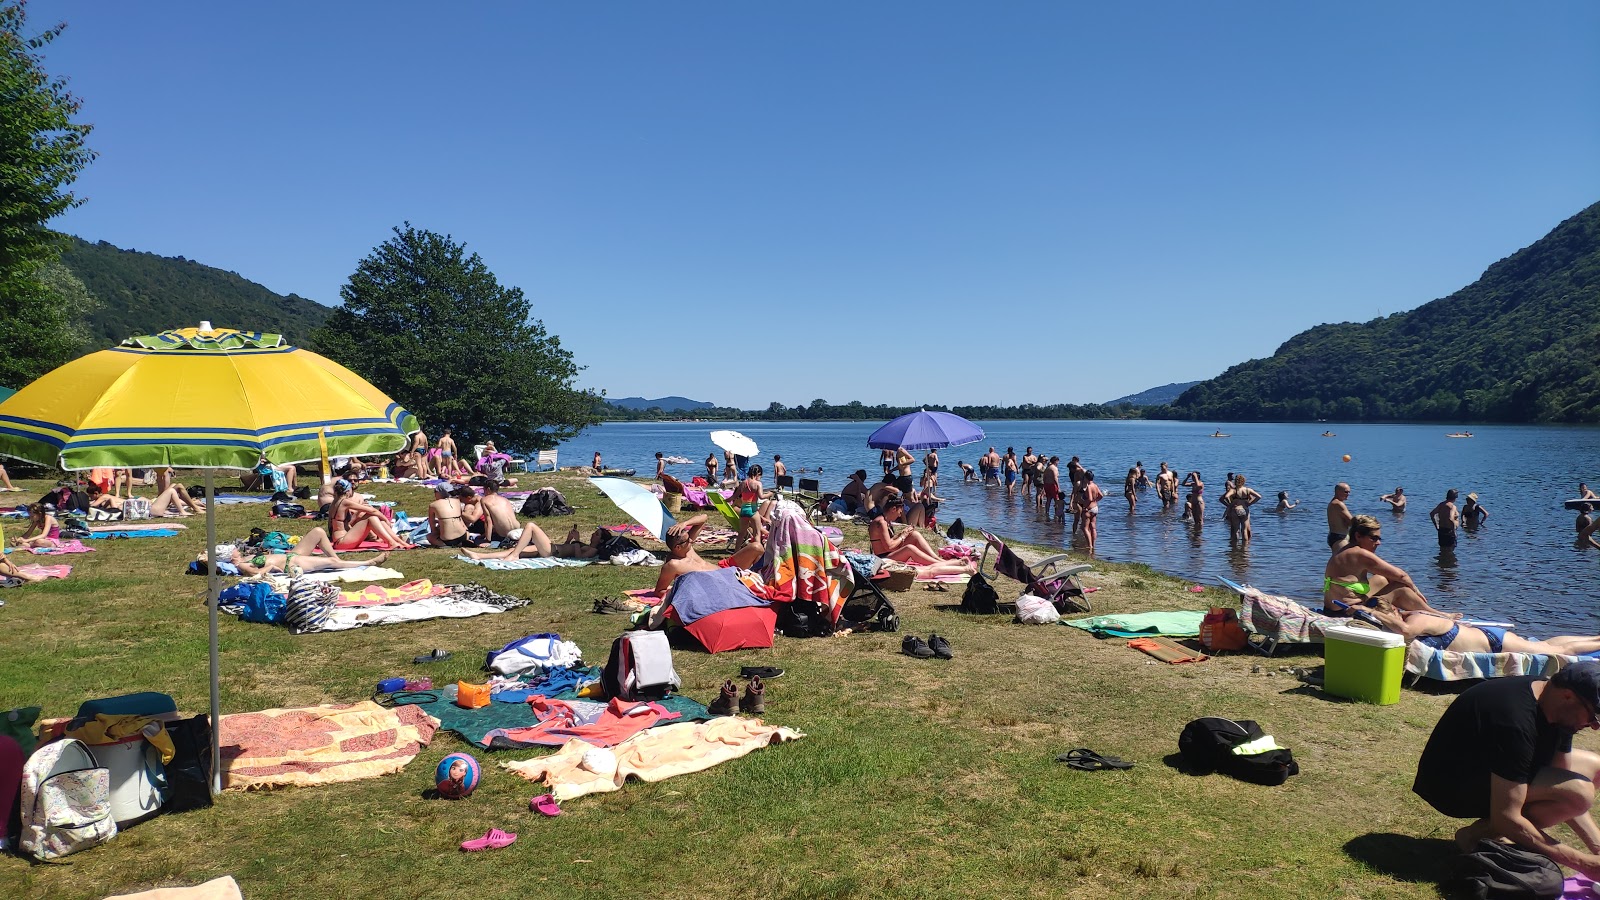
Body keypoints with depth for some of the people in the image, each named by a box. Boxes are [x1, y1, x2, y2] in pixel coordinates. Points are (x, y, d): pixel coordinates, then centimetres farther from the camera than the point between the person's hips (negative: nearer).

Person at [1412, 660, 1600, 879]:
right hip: (1452, 785, -10)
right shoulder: (1516, 723, -33)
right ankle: (1479, 834, -10)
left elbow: (1563, 797, 4)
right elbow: (1505, 819, -31)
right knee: (1580, 791, -24)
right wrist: (1582, 863, -26)